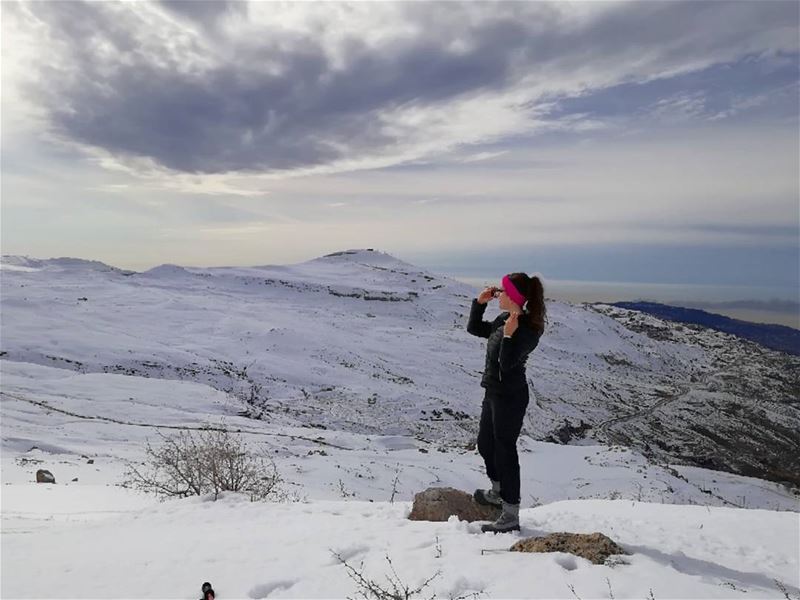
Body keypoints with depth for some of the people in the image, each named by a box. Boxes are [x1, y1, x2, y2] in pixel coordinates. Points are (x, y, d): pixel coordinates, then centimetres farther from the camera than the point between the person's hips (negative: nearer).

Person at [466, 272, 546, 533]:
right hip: (494, 392, 10)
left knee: (504, 450, 0)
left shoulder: (527, 329, -21)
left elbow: (506, 364, -26)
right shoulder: (503, 320, 5)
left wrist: (508, 336, -38)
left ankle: (511, 516, 13)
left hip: (510, 397, -10)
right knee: (485, 444, 24)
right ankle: (498, 492, 46)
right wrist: (479, 302, 4)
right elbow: (474, 328, 15)